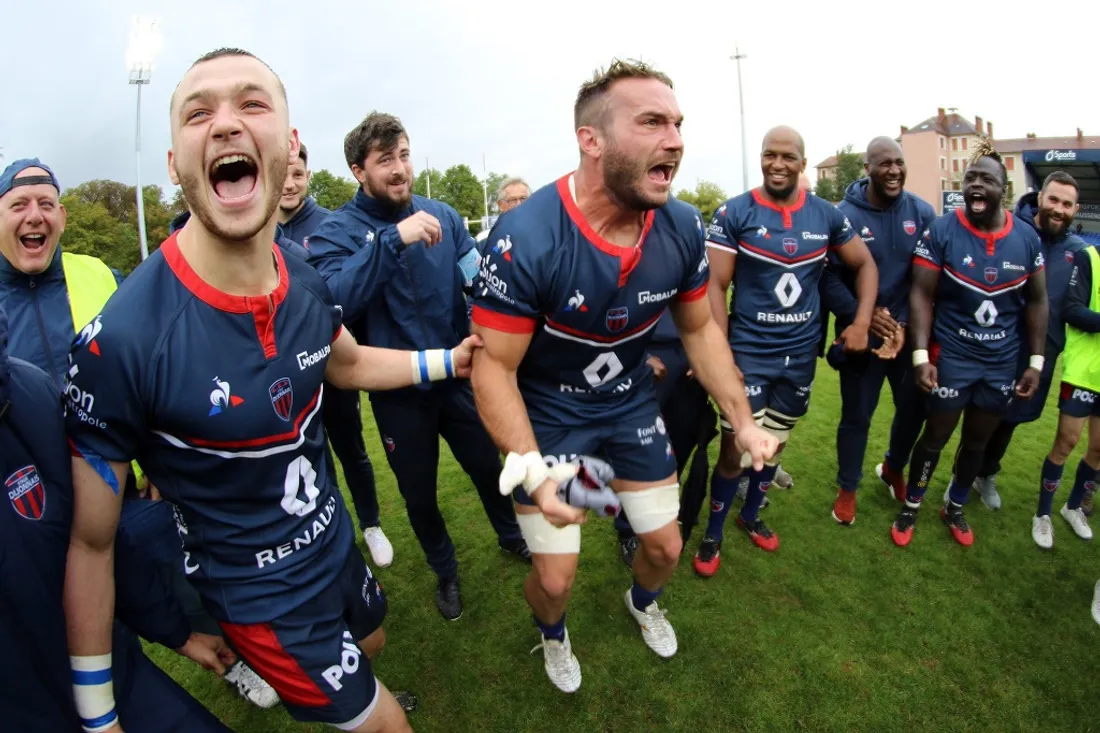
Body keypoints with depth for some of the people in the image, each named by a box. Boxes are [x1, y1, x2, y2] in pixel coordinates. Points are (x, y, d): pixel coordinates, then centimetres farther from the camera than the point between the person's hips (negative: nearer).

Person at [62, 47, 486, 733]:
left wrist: (449, 359, 6)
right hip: (259, 593, -5)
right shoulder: (121, 339, -30)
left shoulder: (306, 284, -13)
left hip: (334, 541, 6)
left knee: (373, 648, 33)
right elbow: (91, 544, -18)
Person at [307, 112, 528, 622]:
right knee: (419, 495, 17)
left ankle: (511, 536, 50)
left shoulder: (442, 216, -4)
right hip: (397, 392, -1)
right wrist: (393, 240, -37)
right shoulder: (337, 230, -11)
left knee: (488, 466, 19)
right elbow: (331, 301, -29)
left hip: (457, 376, 2)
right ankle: (445, 572, 45)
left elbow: (478, 280, -7)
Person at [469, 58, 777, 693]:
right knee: (556, 578, 3)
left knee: (666, 547, 15)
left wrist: (743, 421, -2)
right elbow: (494, 367, -24)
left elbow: (700, 329, 1)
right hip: (549, 416, -4)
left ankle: (643, 602, 54)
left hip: (631, 405, 5)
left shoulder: (683, 228, -14)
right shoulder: (527, 240, -31)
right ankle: (553, 636, 43)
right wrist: (534, 474, -33)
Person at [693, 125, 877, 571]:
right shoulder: (734, 213, -8)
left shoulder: (826, 215, 3)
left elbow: (864, 265, 14)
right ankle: (713, 534, 21)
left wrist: (862, 322, 1)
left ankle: (751, 515, 40)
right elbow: (716, 287, -11)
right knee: (735, 451, -1)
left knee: (774, 444, 17)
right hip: (749, 352, -4)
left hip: (801, 353, 4)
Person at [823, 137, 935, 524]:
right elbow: (827, 277, -12)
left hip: (910, 332, 4)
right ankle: (847, 488, 27)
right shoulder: (844, 214, -11)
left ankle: (894, 469, 45)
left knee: (913, 408, 16)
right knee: (856, 416, 6)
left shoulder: (922, 212, -2)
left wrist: (907, 323, -10)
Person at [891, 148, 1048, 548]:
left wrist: (1036, 361, 3)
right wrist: (921, 355, -20)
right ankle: (910, 508, 29)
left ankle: (954, 508, 38)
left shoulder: (1027, 238, -2)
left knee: (978, 442, 16)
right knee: (936, 437, 7)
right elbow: (921, 295, -13)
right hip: (952, 356, -4)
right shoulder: (941, 231, -12)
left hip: (1002, 362, 4)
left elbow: (1036, 301, 6)